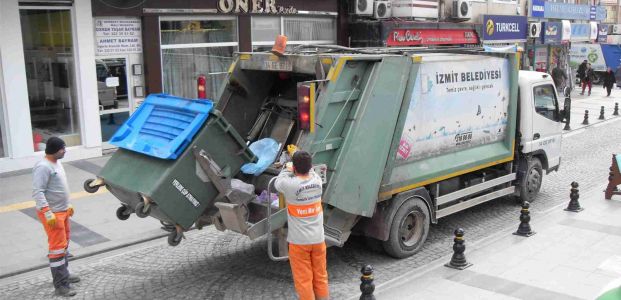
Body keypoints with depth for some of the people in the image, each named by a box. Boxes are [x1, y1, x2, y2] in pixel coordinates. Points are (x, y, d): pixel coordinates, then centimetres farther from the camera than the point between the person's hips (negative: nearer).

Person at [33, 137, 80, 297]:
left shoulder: (56, 163, 10)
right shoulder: (43, 167, -20)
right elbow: (37, 192, -26)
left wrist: (68, 205, 24)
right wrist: (48, 213, -30)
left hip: (63, 211, 10)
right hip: (52, 214, -10)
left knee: (64, 244, 21)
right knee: (57, 247, -8)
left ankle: (64, 274, 36)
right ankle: (60, 285, -3)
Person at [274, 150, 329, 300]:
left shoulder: (290, 185, -18)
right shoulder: (317, 181, -6)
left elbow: (277, 183, 5)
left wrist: (287, 170, 20)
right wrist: (303, 164, 32)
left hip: (299, 241, -4)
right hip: (318, 238, 4)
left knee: (303, 280, 5)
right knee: (321, 277, 16)